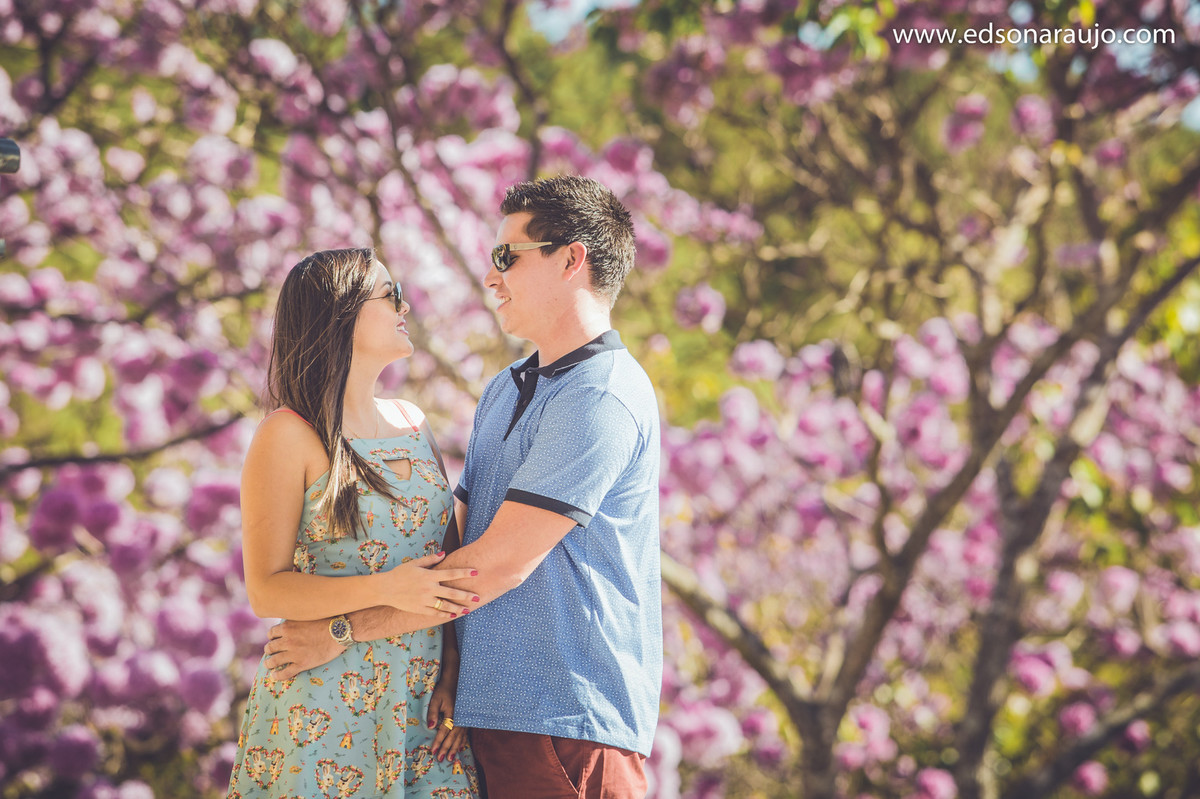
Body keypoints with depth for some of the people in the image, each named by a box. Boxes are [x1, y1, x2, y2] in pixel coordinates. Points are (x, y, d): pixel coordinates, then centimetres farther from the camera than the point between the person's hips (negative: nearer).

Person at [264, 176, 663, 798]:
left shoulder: (601, 397, -15)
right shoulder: (504, 390, 17)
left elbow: (502, 562, -19)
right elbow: (457, 535, 19)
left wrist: (343, 631, -14)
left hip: (571, 717, -8)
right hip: (492, 710, 8)